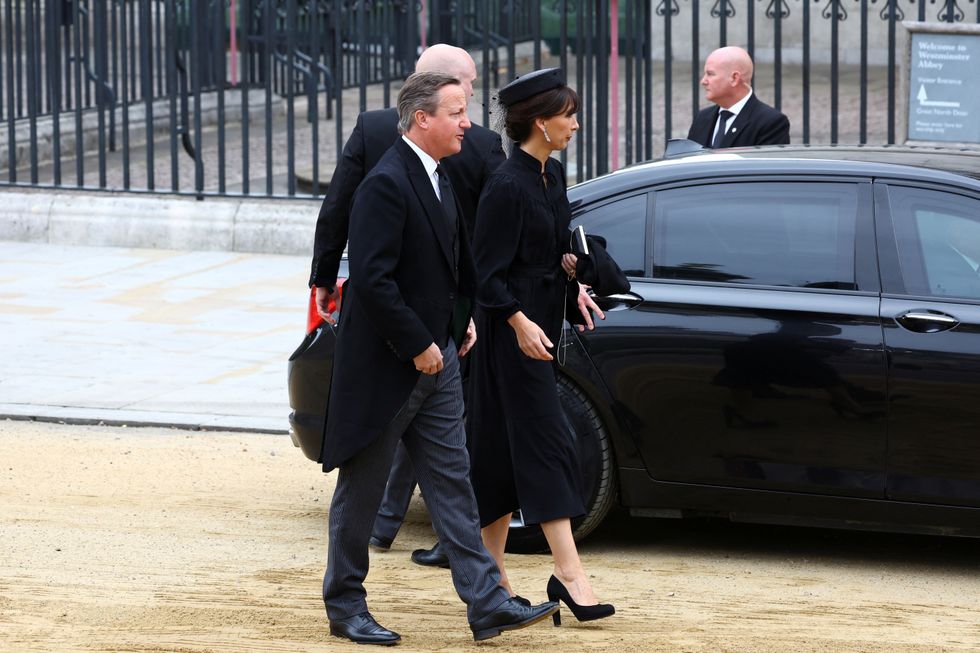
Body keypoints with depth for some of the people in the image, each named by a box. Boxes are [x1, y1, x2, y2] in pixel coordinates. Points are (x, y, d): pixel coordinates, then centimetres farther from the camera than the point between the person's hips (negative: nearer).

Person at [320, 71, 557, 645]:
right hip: (385, 366, -9)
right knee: (362, 490, 4)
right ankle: (345, 606, 16)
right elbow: (372, 280, -24)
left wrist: (462, 319, 12)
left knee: (452, 481, 6)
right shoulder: (387, 184, -19)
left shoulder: (438, 179, 10)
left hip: (436, 358, 9)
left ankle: (487, 602, 6)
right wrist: (418, 346, -19)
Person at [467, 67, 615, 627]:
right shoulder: (508, 187, -17)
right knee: (546, 439, -11)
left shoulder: (552, 175, 9)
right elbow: (488, 274, -17)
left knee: (507, 445, 12)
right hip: (513, 328, -9)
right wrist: (519, 322, -28)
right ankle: (569, 573, -14)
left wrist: (571, 280, 5)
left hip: (541, 323, 9)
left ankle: (491, 565, 18)